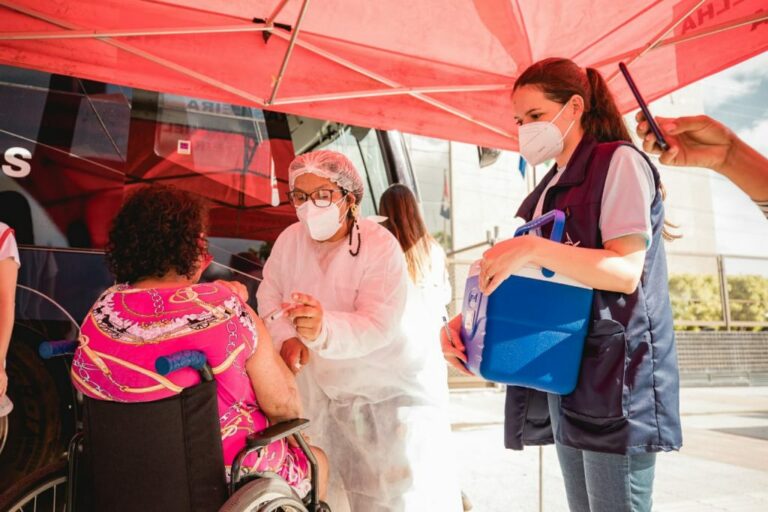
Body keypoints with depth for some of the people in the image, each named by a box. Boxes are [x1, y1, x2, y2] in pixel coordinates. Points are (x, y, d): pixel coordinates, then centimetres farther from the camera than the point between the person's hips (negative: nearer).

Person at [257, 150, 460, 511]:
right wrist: (287, 338, -22)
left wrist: (323, 329, -50)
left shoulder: (381, 247, -22)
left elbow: (377, 326, -31)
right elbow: (269, 296, -2)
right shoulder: (289, 239, -6)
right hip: (316, 385, 5)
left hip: (381, 389, -4)